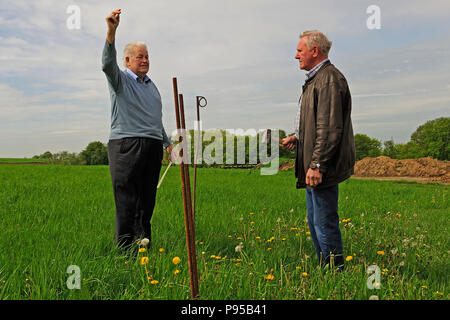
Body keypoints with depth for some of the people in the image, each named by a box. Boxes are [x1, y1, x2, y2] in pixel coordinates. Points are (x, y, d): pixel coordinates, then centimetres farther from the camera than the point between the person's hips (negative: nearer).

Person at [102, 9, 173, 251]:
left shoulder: (151, 85, 23)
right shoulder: (120, 80, 3)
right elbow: (108, 64, -19)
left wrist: (167, 143, 27)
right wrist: (111, 31, -33)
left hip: (152, 147, 6)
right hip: (126, 145, -6)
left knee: (147, 200, 9)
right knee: (126, 201, -6)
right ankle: (124, 250, -1)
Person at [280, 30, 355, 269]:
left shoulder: (329, 79, -14)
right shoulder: (315, 79, 19)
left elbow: (330, 128, -21)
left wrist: (317, 164, -24)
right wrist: (297, 138, 14)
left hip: (323, 169, -11)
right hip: (313, 168, 11)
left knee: (325, 223, -4)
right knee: (315, 222, 17)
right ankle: (324, 269, 28)